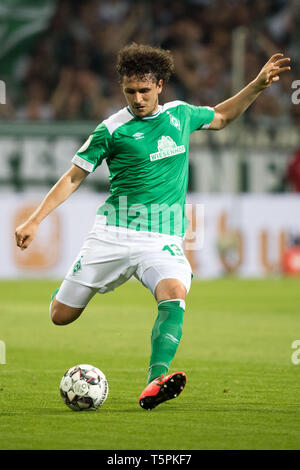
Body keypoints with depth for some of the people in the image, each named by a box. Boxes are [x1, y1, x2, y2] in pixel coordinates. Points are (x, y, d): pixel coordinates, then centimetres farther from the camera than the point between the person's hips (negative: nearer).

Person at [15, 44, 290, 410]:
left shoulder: (181, 114, 9)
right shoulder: (112, 129, -2)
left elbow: (221, 117, 31)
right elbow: (74, 176, 3)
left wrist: (259, 84, 21)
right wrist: (35, 221, -4)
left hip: (163, 238, 1)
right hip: (113, 232, -1)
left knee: (174, 293, -31)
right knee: (61, 315, 0)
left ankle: (155, 383, -43)